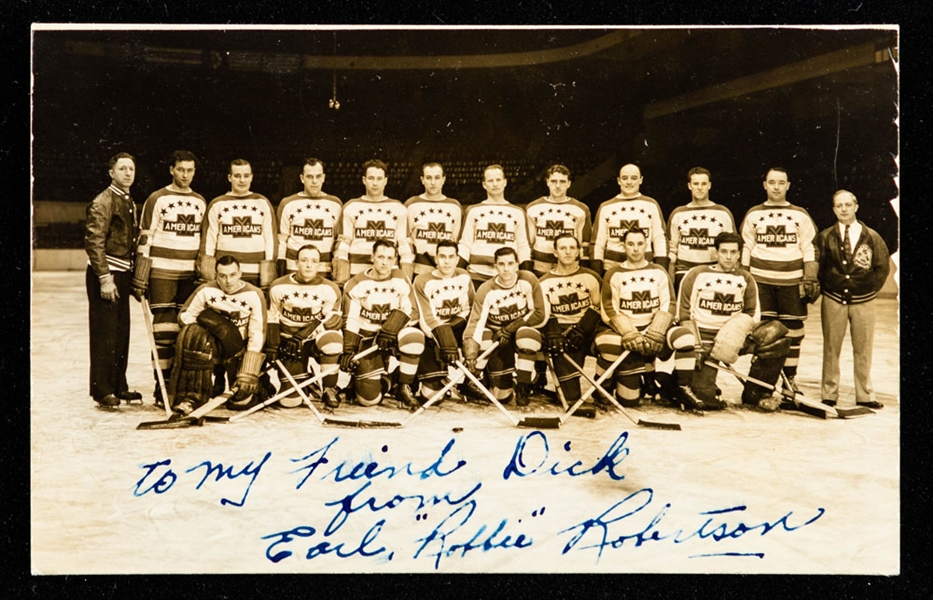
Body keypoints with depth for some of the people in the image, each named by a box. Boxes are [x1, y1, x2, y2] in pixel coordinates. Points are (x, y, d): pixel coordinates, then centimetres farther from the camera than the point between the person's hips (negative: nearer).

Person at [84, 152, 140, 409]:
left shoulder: (130, 203, 16)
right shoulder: (103, 202, -11)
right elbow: (94, 243, -17)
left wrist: (136, 278, 16)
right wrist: (105, 278, -21)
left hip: (123, 274, 9)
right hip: (104, 274, -9)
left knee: (121, 332, 12)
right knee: (104, 333, -5)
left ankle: (119, 386, 20)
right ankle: (102, 390, 0)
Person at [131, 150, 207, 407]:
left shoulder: (201, 202, 14)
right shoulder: (157, 199, -1)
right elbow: (145, 240, -4)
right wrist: (140, 279, -9)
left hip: (190, 275, 4)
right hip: (161, 273, -4)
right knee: (164, 330, -6)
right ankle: (162, 388, 0)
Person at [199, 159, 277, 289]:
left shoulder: (263, 203, 10)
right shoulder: (217, 204, 10)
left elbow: (270, 237, 7)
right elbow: (209, 238, 9)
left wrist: (268, 268, 0)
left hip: (255, 274, 0)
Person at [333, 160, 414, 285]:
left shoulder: (399, 209, 10)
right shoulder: (351, 208, 9)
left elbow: (406, 247, 8)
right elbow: (342, 246, 6)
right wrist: (342, 280, -3)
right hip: (356, 274, 0)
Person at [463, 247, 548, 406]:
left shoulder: (528, 280, -15)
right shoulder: (486, 291, -16)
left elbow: (541, 315, -14)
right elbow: (475, 324, -21)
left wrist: (510, 329, -20)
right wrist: (470, 354, -36)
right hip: (498, 336, 0)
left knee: (526, 334, -37)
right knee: (503, 397, -12)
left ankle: (523, 387, -18)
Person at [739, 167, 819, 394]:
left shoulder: (800, 215, 8)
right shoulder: (753, 215, 10)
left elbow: (810, 250, 5)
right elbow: (745, 250, 11)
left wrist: (810, 280, -3)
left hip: (792, 282, 0)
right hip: (760, 281, 0)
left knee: (793, 330, 1)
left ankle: (790, 379, 13)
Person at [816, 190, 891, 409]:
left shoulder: (871, 237, 2)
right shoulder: (825, 237, 1)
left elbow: (883, 267, 6)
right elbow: (816, 267, 4)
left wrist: (871, 288, 0)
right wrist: (825, 287, -2)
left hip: (863, 301, 0)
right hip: (833, 300, 0)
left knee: (863, 349, 6)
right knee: (831, 348, 4)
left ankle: (865, 395, 15)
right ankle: (829, 394, 12)